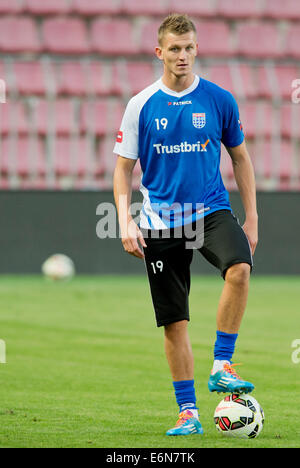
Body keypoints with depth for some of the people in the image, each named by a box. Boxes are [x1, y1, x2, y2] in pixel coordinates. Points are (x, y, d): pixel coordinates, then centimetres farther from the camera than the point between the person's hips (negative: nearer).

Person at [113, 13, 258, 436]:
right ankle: (188, 413, 13)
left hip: (211, 211, 0)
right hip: (161, 225, 0)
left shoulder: (219, 100, 2)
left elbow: (240, 159, 11)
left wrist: (252, 219, 6)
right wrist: (126, 223, -6)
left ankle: (222, 366, -18)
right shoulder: (141, 106, 1)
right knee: (174, 322, 2)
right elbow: (123, 168, 5)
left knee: (239, 269, -31)